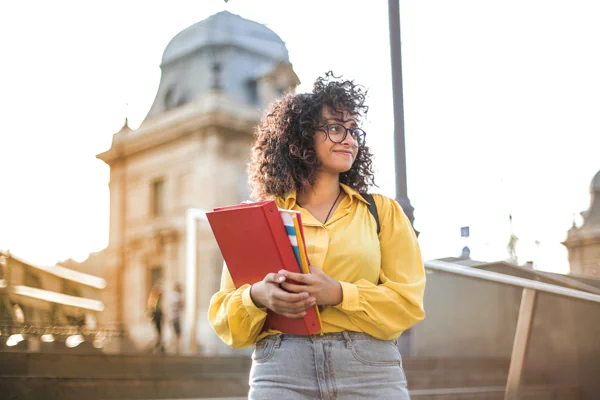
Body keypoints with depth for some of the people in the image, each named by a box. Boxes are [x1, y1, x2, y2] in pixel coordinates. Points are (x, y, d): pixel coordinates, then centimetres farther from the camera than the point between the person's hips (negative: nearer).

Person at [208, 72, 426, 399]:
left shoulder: (382, 210, 11)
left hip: (370, 371, 1)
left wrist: (338, 294, -14)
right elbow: (223, 316, 8)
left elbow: (408, 301, 2)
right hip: (281, 371, 0)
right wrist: (257, 296, -14)